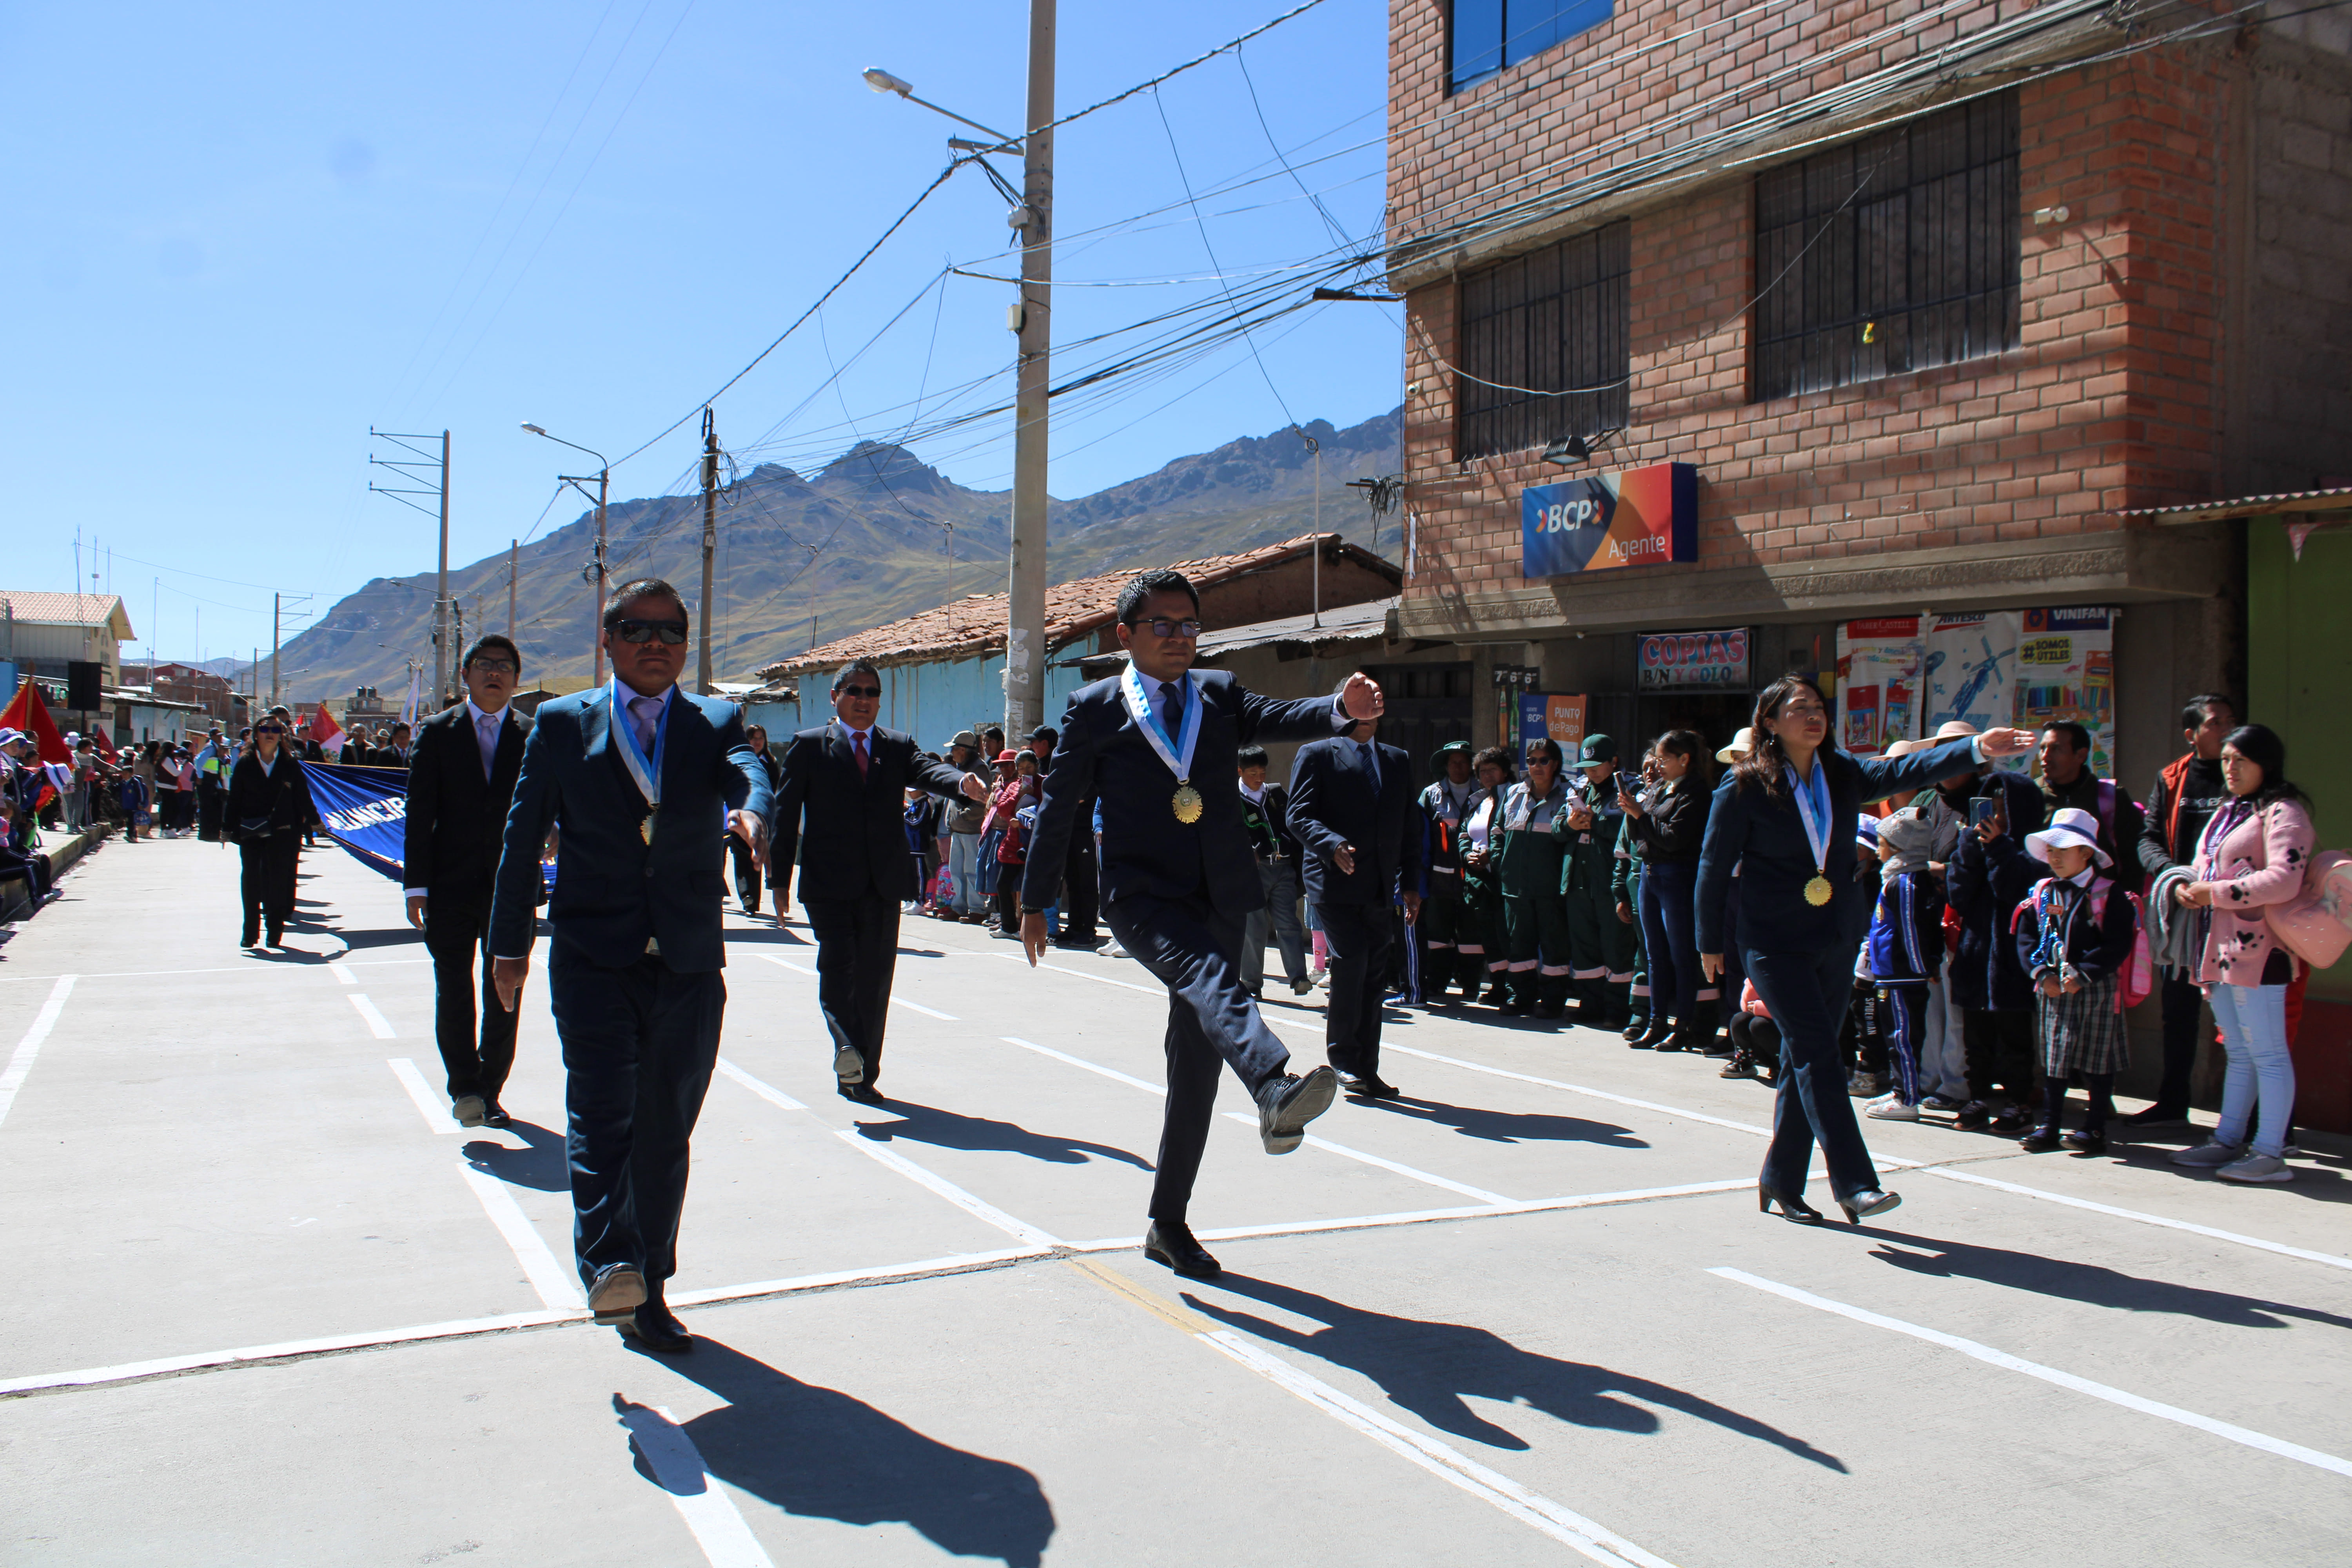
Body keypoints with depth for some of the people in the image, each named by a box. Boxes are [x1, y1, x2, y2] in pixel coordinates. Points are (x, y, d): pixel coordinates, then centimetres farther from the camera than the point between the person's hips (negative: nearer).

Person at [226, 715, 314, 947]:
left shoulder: (291, 766, 4)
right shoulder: (245, 765, 5)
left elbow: (302, 800, 6)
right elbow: (234, 800, 5)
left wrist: (302, 826, -2)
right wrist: (233, 829, -2)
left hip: (281, 833, -1)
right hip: (251, 833, 1)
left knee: (278, 880, 1)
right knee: (251, 882, 2)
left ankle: (275, 932, 10)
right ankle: (250, 934, 9)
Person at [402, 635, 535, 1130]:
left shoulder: (535, 735, 5)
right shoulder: (437, 733, 4)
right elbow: (420, 815, 1)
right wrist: (417, 885, -4)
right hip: (452, 888, -1)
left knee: (504, 995, 6)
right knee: (453, 992, -2)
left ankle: (489, 1091, 17)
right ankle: (464, 1088, 3)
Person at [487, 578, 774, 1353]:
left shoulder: (716, 723, 8)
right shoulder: (562, 723, 7)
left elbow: (748, 774, -14)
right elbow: (522, 837, 10)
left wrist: (753, 812, -38)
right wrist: (511, 944, 9)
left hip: (690, 962, 2)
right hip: (592, 957, -1)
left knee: (665, 1131, 7)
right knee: (601, 1110, -18)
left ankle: (648, 1289, 17)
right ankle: (609, 1267, -23)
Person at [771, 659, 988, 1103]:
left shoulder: (898, 746, 13)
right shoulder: (809, 746, 6)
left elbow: (927, 770, -7)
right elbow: (786, 813, 4)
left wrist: (961, 782, -31)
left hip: (884, 884, 3)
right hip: (829, 884, -3)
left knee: (875, 979, 5)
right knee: (838, 965, -19)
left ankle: (861, 1075, 14)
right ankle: (847, 1049, -24)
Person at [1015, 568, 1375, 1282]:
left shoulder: (1220, 694, 14)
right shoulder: (1095, 708, 5)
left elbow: (1282, 719, -3)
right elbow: (1059, 808, 8)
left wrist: (1346, 708, -24)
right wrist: (1034, 904, 9)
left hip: (1219, 895, 4)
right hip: (1141, 895, -4)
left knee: (1197, 1059, 7)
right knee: (1209, 974, -35)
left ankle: (1168, 1222, 19)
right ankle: (1276, 1092, -61)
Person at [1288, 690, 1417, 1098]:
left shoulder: (1398, 761, 18)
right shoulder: (1316, 755, 1)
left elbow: (1406, 829, 18)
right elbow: (1300, 815, -7)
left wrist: (1411, 883, 11)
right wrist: (1333, 845, -24)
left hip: (1378, 887, 5)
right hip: (1334, 882, -5)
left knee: (1374, 976, 6)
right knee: (1351, 962, -16)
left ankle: (1366, 1069, 15)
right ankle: (1342, 1057, 1)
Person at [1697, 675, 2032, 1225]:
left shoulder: (1843, 773, 7)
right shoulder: (1744, 786, -8)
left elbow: (1906, 771, -6)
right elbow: (1714, 865, -3)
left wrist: (1977, 749, -21)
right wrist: (1710, 942, 0)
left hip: (1837, 939, 5)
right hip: (1775, 942, -5)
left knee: (1804, 1059, 9)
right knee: (1817, 1054, -13)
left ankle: (1781, 1182, 19)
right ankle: (1853, 1184, -12)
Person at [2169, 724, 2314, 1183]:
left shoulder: (2282, 813, -10)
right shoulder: (2229, 812, 19)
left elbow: (2284, 881, -22)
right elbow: (2211, 869, 28)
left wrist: (2214, 893, -17)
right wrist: (2189, 888, 5)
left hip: (2256, 949, -9)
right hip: (2221, 947, 9)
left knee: (2267, 1054, -5)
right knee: (2238, 1053, 16)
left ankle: (2270, 1154, -1)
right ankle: (2229, 1142, 23)